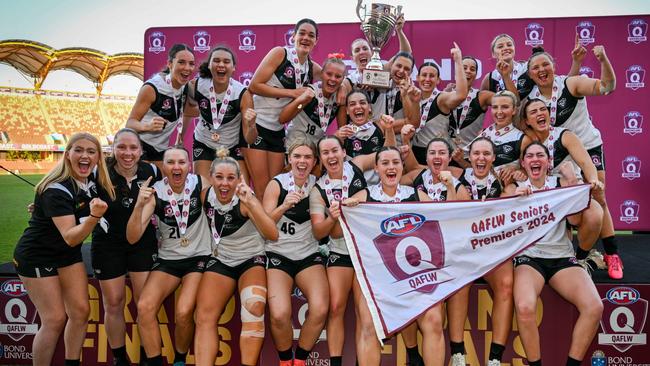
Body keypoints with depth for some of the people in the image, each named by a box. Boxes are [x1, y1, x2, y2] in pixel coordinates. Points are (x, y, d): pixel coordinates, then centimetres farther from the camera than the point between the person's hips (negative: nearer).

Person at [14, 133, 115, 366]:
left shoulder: (93, 181, -6)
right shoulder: (57, 189, -27)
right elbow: (70, 237, -33)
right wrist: (94, 216, -48)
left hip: (68, 254, 7)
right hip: (37, 256, -7)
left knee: (81, 311, 4)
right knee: (55, 319, -7)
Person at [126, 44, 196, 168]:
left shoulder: (186, 87, -2)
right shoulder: (152, 88, -20)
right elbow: (130, 122, -17)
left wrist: (181, 139, 10)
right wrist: (147, 125, -37)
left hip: (161, 148, 6)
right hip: (140, 147, -6)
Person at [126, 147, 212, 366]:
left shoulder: (199, 184, -9)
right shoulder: (154, 193, -8)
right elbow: (133, 238, -14)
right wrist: (139, 205, -30)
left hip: (198, 257, -2)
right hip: (168, 259, 2)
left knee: (183, 313, -22)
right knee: (144, 307, -20)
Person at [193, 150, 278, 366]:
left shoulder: (245, 200, -19)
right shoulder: (206, 195, -7)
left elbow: (273, 235, -33)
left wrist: (251, 204, -43)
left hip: (251, 259, -4)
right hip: (220, 260, 4)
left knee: (254, 307, -31)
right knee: (204, 318, -17)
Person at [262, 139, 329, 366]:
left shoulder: (318, 185, 3)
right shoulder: (277, 184, -3)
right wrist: (284, 206, -23)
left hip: (309, 254, 2)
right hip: (278, 254, -2)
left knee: (320, 310, -23)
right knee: (279, 315, -25)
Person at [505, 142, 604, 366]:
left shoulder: (561, 184, 11)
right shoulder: (514, 188, 7)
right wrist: (515, 199, -16)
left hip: (562, 256, 2)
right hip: (528, 256, -2)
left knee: (594, 307, -23)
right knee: (525, 307, -32)